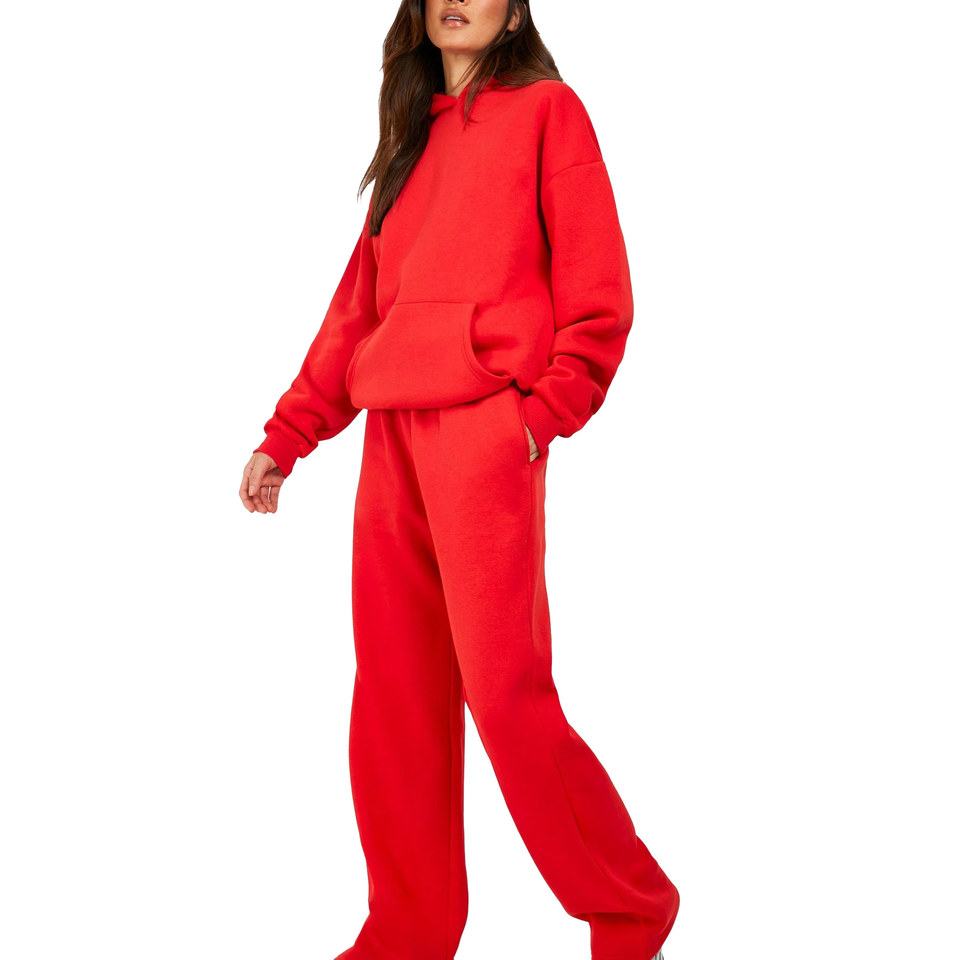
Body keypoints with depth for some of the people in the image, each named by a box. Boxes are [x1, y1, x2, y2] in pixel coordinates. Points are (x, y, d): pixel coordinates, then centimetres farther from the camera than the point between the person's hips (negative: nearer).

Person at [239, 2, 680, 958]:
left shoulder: (545, 109, 5)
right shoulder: (414, 136, 23)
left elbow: (598, 295, -2)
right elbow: (360, 303, 20)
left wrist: (539, 415, -13)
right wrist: (284, 437, 14)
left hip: (485, 430, -6)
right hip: (393, 437, 6)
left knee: (505, 693, -10)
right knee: (393, 698, 5)